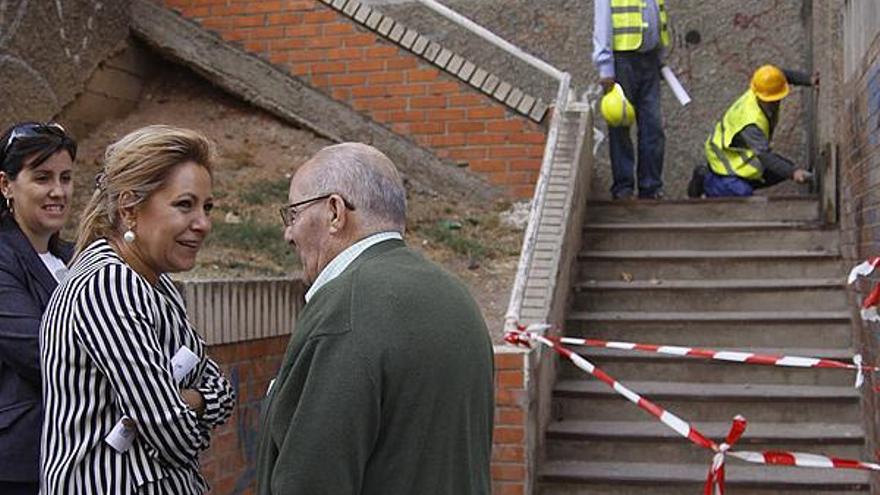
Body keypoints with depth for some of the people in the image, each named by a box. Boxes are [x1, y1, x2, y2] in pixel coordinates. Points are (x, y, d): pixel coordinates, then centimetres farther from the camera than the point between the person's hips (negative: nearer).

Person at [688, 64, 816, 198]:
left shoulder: (766, 92, -18)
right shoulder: (751, 122, -41)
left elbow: (784, 75, 4)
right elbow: (765, 156, -47)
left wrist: (809, 80, -6)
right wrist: (793, 172, -55)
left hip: (747, 151, 9)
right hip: (725, 155, -9)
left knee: (784, 170, 2)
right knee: (743, 195, -23)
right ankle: (706, 179, 2)